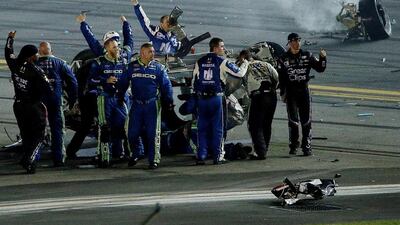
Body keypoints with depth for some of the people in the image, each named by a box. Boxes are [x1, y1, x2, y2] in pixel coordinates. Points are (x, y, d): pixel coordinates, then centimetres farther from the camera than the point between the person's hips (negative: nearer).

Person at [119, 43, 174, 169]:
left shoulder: (158, 67, 5)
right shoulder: (132, 67, 7)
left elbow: (166, 85, 5)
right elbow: (124, 83, 12)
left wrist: (168, 101, -2)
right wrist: (120, 97, 7)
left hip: (153, 105, -1)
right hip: (136, 105, 1)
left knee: (153, 134, -3)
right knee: (132, 133, 1)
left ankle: (154, 160, 3)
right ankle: (134, 156, 23)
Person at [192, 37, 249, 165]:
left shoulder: (199, 62, 7)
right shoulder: (222, 62, -5)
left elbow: (194, 81, 11)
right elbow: (239, 73, -3)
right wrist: (245, 64, 17)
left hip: (201, 98, 3)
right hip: (216, 98, -3)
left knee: (202, 128, 6)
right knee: (217, 128, 4)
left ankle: (201, 157, 1)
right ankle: (217, 157, 2)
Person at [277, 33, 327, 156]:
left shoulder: (307, 56, 6)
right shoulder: (283, 59, 2)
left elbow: (320, 68, 5)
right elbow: (280, 77, 2)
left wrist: (323, 58, -13)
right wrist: (282, 92, -3)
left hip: (304, 90, 1)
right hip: (290, 92, -1)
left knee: (306, 120, 0)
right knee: (293, 120, -1)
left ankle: (306, 146, 2)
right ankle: (293, 145, 8)